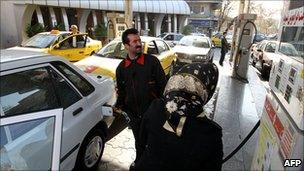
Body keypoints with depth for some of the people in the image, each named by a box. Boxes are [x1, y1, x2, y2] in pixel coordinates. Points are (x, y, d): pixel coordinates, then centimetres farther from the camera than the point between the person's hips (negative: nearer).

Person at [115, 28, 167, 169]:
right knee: (139, 140, 23)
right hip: (133, 112, 3)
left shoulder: (152, 61, -10)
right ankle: (139, 161, 49)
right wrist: (119, 105, 3)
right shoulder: (122, 67, 2)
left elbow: (162, 84, -8)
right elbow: (121, 90, 12)